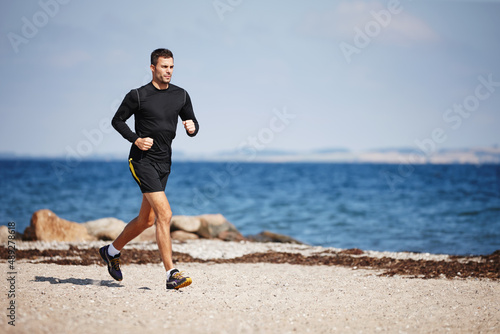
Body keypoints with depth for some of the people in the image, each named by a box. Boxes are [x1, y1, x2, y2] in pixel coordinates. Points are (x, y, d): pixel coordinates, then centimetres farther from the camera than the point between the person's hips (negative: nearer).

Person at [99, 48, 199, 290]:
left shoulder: (181, 96, 7)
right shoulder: (138, 96, -7)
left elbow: (193, 123, 15)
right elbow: (117, 120, 3)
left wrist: (192, 128, -9)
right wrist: (136, 139, -12)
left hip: (164, 163, 7)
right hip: (142, 160, -7)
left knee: (147, 219, 16)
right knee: (165, 215, -18)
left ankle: (112, 251, 39)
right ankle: (172, 275, -18)